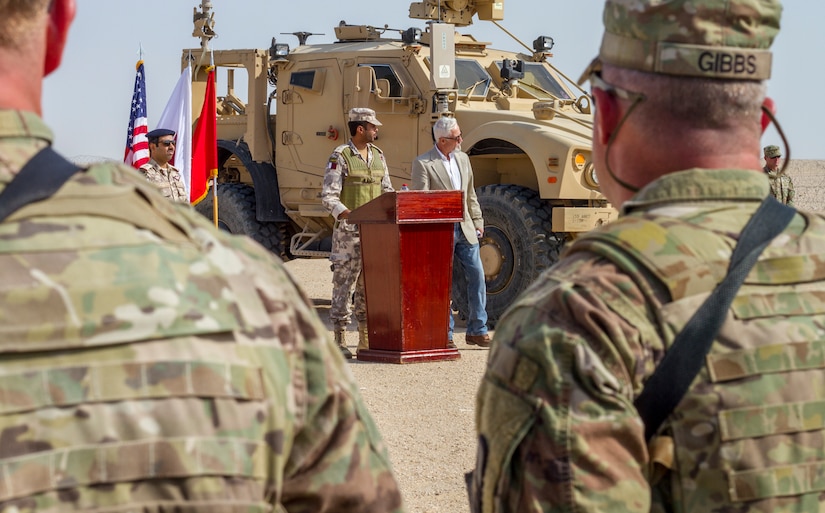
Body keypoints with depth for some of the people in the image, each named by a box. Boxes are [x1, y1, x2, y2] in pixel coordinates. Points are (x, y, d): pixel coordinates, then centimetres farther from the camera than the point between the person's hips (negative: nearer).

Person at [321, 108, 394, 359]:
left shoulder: (378, 155, 13)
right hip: (348, 229, -6)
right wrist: (345, 213, -27)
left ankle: (366, 341, 14)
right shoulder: (340, 157, -7)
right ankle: (340, 341, 2)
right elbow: (328, 197, -11)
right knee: (344, 282, -3)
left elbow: (386, 192, 17)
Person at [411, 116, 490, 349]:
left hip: (465, 229, 6)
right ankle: (445, 335, 8)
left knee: (477, 276, 4)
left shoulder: (463, 159, 13)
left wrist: (477, 221, 15)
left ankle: (477, 330, 13)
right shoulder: (423, 163, -9)